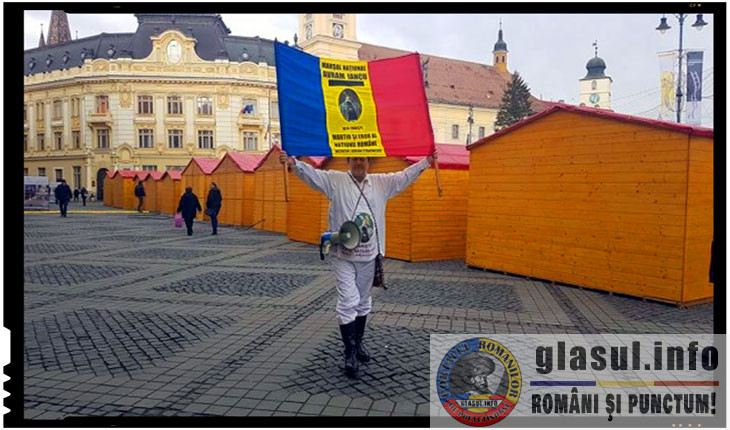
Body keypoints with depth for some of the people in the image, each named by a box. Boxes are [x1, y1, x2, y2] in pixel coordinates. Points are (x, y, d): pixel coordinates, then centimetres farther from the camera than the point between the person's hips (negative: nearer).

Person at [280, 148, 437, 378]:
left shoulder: (381, 183, 10)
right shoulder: (335, 180, -1)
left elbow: (405, 176, 12)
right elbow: (312, 174, -11)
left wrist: (426, 161, 6)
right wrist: (293, 163, -28)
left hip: (369, 255, 4)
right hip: (343, 255, -4)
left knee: (363, 302, 16)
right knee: (347, 302, -7)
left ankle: (358, 342, 34)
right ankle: (350, 354, 1)